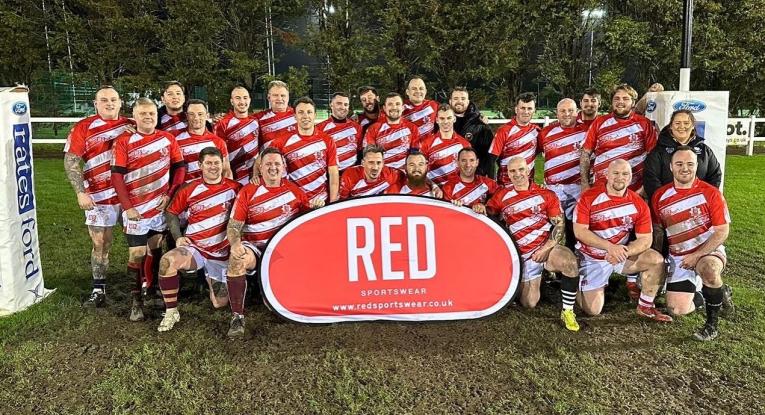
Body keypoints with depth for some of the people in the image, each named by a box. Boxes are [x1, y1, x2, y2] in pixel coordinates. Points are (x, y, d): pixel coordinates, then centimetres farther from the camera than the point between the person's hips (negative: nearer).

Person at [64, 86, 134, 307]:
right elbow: (71, 162, -4)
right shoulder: (83, 127, -1)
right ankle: (98, 291, 14)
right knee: (101, 244, 4)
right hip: (100, 196, -2)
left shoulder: (131, 126, 7)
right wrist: (80, 192, -13)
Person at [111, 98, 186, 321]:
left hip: (161, 206, 3)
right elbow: (117, 176, -6)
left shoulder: (168, 138, 4)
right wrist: (128, 207, -13)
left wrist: (169, 195, -4)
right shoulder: (124, 141, -3)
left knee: (155, 249, 13)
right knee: (136, 254, -2)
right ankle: (137, 301, 7)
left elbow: (180, 168, 7)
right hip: (136, 209, -2)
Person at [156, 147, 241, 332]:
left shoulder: (235, 188, -5)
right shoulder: (189, 189, -2)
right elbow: (171, 212, 9)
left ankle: (211, 278, 39)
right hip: (194, 248, 0)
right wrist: (178, 237, -3)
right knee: (167, 261, -34)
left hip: (222, 253, 0)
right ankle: (171, 313, -16)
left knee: (220, 304, 3)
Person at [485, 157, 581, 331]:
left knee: (570, 262, -36)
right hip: (525, 254, 1)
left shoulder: (546, 195, 0)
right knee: (529, 304, 0)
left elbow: (559, 225, -2)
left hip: (548, 246, -1)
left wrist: (546, 248, -15)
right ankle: (539, 276, 34)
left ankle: (568, 311, -18)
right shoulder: (502, 196, 3)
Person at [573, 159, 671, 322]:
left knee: (656, 260, -22)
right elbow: (579, 231, -20)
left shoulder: (638, 204, -8)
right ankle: (581, 285, 29)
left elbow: (645, 239, -9)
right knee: (592, 310, -7)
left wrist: (624, 252, -28)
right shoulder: (589, 197, -16)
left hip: (621, 253, 3)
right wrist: (610, 247, -28)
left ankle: (645, 307, -1)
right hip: (592, 258, -3)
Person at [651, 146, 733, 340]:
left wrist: (696, 256, -18)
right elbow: (658, 230, 11)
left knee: (708, 269, -40)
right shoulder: (660, 196, -1)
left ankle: (712, 323, -15)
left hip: (709, 251, -4)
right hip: (678, 257, 4)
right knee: (677, 309, -6)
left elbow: (722, 231, -12)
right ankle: (719, 292, 26)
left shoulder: (710, 193, -11)